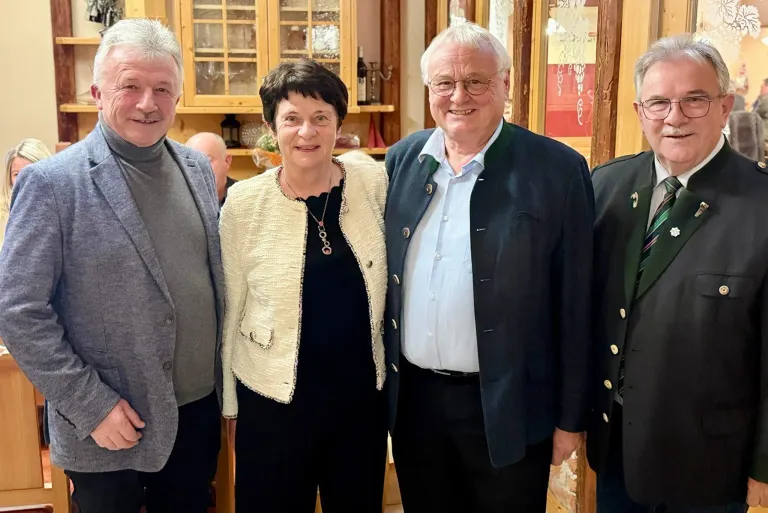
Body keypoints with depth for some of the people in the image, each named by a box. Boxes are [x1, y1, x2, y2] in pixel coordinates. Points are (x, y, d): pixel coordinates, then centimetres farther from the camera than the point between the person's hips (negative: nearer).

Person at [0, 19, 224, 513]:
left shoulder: (198, 169, 2)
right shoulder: (52, 183, -14)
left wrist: (224, 380, 8)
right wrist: (91, 406, -14)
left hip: (199, 411, 5)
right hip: (108, 428, -4)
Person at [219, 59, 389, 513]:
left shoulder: (373, 182, -6)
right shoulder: (244, 202, -11)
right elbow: (229, 307, -2)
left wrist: (390, 363, 10)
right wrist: (227, 398, 4)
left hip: (362, 390, 2)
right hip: (273, 397, -2)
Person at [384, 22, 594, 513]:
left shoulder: (557, 169, -10)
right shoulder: (401, 160, 3)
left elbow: (575, 305, -8)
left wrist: (571, 416, -5)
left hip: (508, 407, -4)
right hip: (412, 397, 4)